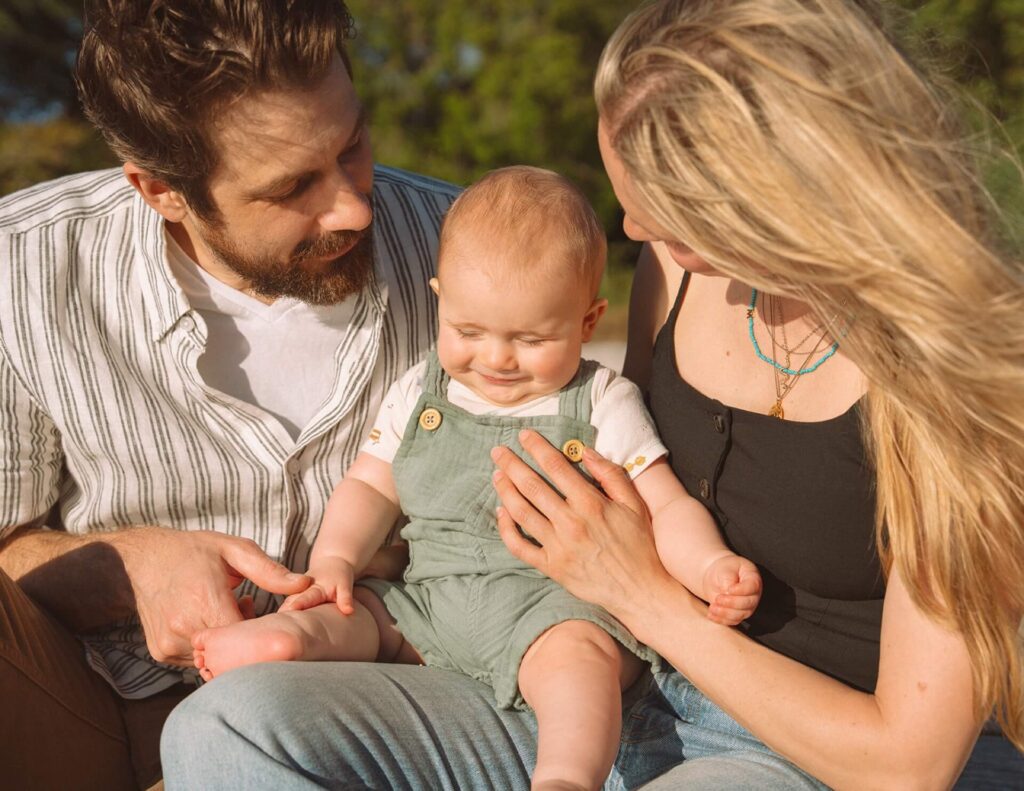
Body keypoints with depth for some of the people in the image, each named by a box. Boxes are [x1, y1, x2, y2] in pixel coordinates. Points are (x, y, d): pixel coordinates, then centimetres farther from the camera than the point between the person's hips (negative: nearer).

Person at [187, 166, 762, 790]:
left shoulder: (605, 405, 0)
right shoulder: (420, 394, 11)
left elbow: (665, 508, -2)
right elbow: (370, 486, 14)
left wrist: (710, 564, -22)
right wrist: (334, 561, -4)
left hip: (558, 602, -4)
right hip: (429, 598, 5)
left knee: (578, 651, -34)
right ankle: (299, 633, -41)